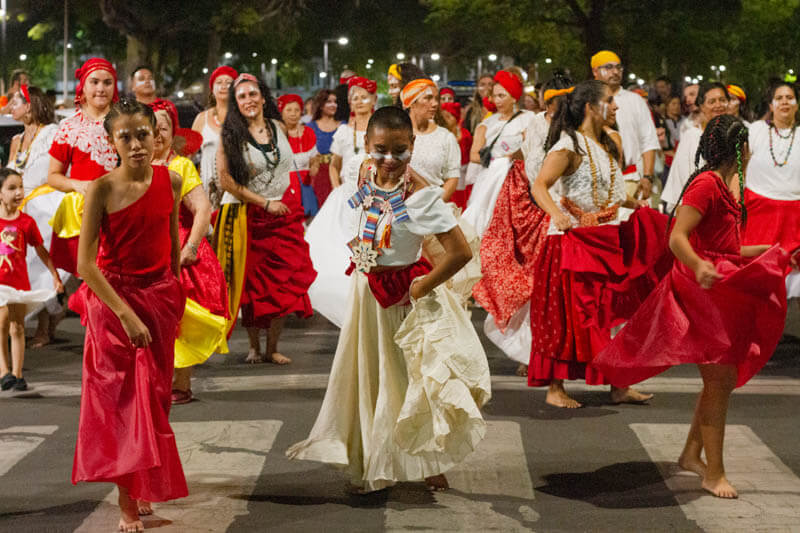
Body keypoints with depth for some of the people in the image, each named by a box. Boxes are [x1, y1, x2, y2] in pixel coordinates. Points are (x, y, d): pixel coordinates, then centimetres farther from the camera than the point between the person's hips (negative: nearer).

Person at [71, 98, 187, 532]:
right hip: (113, 300, -4)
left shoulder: (170, 182, -3)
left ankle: (145, 490, 26)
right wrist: (125, 314, -21)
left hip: (160, 297, 4)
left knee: (153, 396, 10)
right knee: (120, 399, -1)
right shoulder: (102, 189, -14)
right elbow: (86, 263, -17)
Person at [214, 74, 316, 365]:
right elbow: (226, 181, -12)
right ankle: (254, 346, 14)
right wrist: (266, 203, -12)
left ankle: (272, 348, 7)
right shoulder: (231, 136, -6)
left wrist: (293, 203, 16)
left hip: (285, 215, 3)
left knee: (283, 283, -1)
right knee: (252, 285, 2)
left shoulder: (279, 128, 7)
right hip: (247, 218, -3)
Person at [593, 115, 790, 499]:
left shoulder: (727, 186, 15)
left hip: (724, 292, 10)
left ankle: (692, 453, 25)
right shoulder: (706, 184, -15)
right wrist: (699, 267, -42)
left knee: (725, 379, 13)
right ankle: (714, 473, -1)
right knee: (719, 380, -7)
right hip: (704, 293, -10)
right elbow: (677, 238, -25)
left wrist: (770, 251, 31)